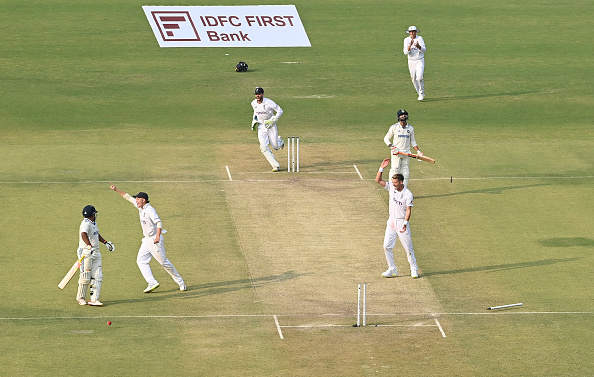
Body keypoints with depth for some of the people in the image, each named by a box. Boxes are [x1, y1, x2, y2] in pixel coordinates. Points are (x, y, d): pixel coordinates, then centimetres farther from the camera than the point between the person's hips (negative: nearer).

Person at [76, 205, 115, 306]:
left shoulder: (94, 223, 14)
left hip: (95, 253, 9)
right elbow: (84, 235, -36)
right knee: (85, 276, -1)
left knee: (97, 276, 1)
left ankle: (94, 299, -1)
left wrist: (106, 243, 37)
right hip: (86, 253, -9)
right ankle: (81, 297, 16)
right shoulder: (86, 223, -17)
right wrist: (90, 246, -47)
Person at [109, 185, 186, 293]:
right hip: (147, 240, 9)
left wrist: (157, 236, -43)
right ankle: (152, 283, -4)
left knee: (163, 262, -3)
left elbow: (159, 222, -31)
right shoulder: (141, 207, 7)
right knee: (141, 261, 1)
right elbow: (128, 197, 16)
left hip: (155, 240, -9)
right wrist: (116, 190, 14)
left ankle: (180, 282, 10)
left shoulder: (149, 210, -20)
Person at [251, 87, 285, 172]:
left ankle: (280, 140, 39)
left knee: (275, 147, -1)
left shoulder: (269, 103, -19)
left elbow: (280, 111, -13)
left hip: (270, 125, -4)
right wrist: (254, 121, 8)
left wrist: (273, 121, -21)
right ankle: (276, 166, -11)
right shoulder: (253, 103, -2)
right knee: (263, 147, -14)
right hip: (261, 126, 4)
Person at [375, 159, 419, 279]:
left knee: (408, 248, -1)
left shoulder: (408, 194, -13)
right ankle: (392, 270, 11)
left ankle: (414, 270, 9)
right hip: (391, 222, 6)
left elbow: (409, 210, -16)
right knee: (387, 246, 1)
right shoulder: (391, 187, 2)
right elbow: (378, 180, 1)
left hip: (402, 222, -6)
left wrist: (405, 223, -27)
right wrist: (382, 168, -13)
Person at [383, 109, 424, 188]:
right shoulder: (394, 127, -2)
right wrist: (392, 147, -14)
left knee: (405, 171, 4)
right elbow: (386, 138, 2)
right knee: (395, 170, -7)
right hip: (396, 152, -3)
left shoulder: (410, 128, 9)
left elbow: (412, 141, 16)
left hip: (406, 153, 3)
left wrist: (418, 151, 5)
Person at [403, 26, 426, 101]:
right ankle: (420, 94, 25)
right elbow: (406, 52, -13)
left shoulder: (420, 38, -10)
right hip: (411, 61, 3)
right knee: (414, 79, 8)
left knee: (419, 78, -19)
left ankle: (422, 94, -1)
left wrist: (418, 46, -40)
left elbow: (424, 50, -19)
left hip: (420, 61, -3)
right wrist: (410, 45, -30)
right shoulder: (406, 40, -5)